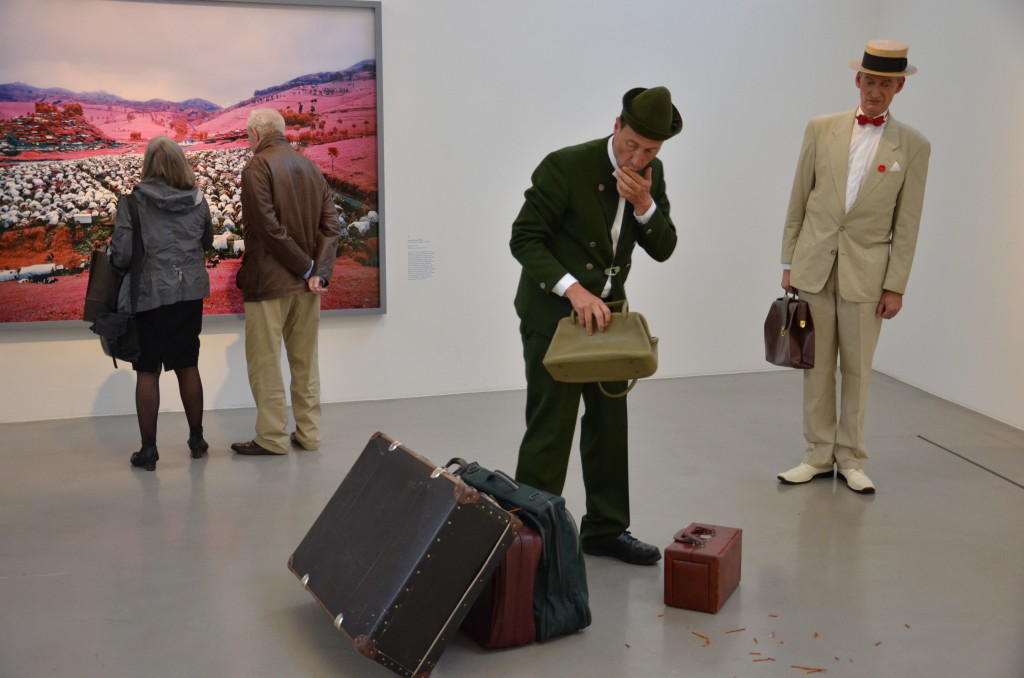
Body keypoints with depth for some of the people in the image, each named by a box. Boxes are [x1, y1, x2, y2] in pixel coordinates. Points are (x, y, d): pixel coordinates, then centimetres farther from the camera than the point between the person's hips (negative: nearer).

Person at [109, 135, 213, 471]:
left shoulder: (133, 200, -12)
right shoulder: (197, 200, -1)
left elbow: (122, 254, -13)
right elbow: (207, 242, 12)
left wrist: (118, 263, 8)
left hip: (149, 293, -3)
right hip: (190, 292, 3)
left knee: (147, 371, 5)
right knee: (187, 366, 14)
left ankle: (148, 449, 9)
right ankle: (196, 439, 23)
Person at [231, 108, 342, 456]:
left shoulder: (257, 166, -10)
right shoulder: (310, 166, 10)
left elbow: (267, 225, -18)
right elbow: (331, 224, 2)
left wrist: (305, 267, -12)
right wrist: (319, 271, -6)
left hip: (269, 280, -6)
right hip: (307, 282, 7)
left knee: (264, 362, 3)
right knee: (305, 361, 13)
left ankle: (272, 437, 6)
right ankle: (308, 433, 19)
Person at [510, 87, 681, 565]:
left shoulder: (651, 176, 1)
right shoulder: (566, 166, -18)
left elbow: (662, 249, 2)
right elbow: (524, 239, -18)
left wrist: (644, 204, -18)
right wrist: (574, 289, -29)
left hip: (607, 310, 7)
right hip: (553, 310, -6)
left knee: (610, 421, 13)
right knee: (551, 428, -6)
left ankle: (605, 529, 27)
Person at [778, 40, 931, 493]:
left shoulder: (913, 146, 0)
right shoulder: (821, 130, 3)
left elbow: (907, 225, 0)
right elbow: (798, 201, 7)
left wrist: (896, 286, -3)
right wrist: (789, 263, 5)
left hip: (865, 273, -1)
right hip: (814, 265, 1)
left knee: (857, 370, 6)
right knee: (817, 367, 7)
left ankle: (850, 459, 19)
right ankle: (819, 456, 18)